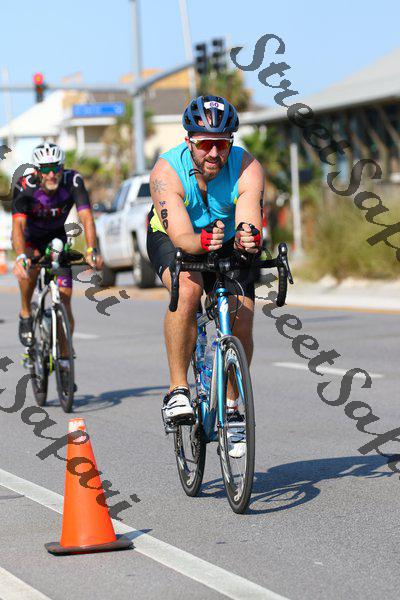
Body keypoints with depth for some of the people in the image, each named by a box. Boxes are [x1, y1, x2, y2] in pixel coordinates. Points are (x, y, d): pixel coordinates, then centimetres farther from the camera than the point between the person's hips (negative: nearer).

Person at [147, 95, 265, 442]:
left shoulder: (247, 169, -27)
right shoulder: (167, 172, -31)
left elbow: (250, 224, -40)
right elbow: (181, 235, -40)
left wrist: (248, 238, -63)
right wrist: (203, 241, -62)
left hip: (227, 246, 2)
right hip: (172, 240, -2)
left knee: (242, 324, -13)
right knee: (187, 290, -34)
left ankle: (232, 405, 10)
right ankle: (178, 390, -23)